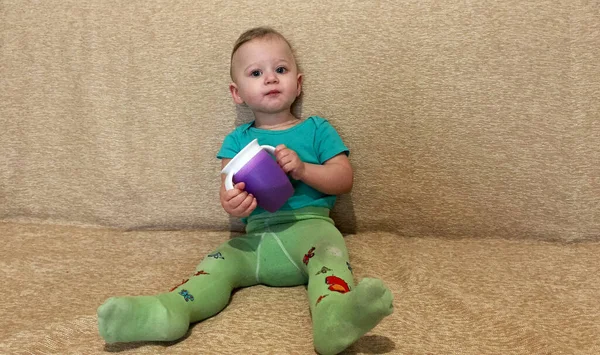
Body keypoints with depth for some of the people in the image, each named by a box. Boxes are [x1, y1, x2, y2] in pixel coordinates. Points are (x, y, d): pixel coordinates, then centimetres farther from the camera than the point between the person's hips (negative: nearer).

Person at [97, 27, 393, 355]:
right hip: (257, 235, 4)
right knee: (218, 263, -18)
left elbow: (344, 179, 6)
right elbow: (229, 184, 5)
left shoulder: (316, 129, 14)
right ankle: (169, 309, -40)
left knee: (329, 249, -34)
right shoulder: (238, 140, 19)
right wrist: (232, 201, -22)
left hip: (309, 224, -3)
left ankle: (333, 314, -61)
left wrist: (302, 168, -13)